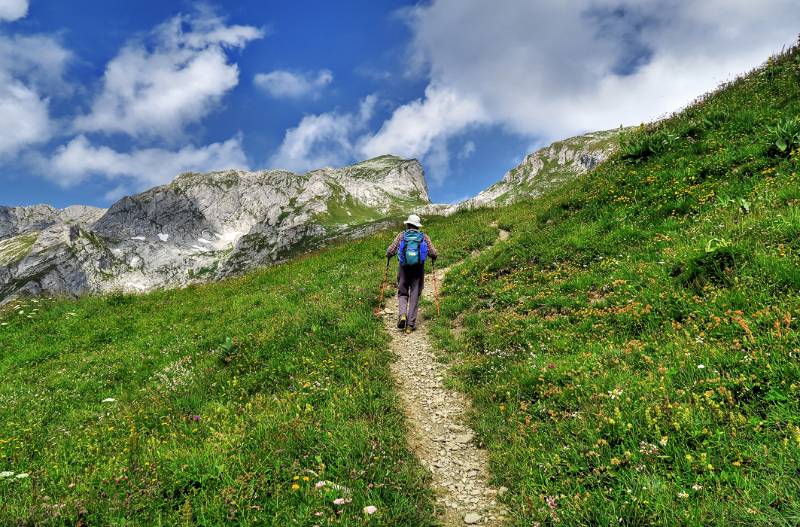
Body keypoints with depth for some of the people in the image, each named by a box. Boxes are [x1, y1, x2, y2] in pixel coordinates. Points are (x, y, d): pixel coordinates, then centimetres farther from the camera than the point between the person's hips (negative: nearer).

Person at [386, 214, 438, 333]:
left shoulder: (401, 235, 4)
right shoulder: (424, 237, 5)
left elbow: (390, 251, -2)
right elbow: (433, 254, 1)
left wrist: (388, 256, 20)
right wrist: (433, 257, 24)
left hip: (404, 268, 0)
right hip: (418, 269, 0)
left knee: (402, 293, 12)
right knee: (415, 296, 6)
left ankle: (402, 314, -14)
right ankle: (410, 324, 3)